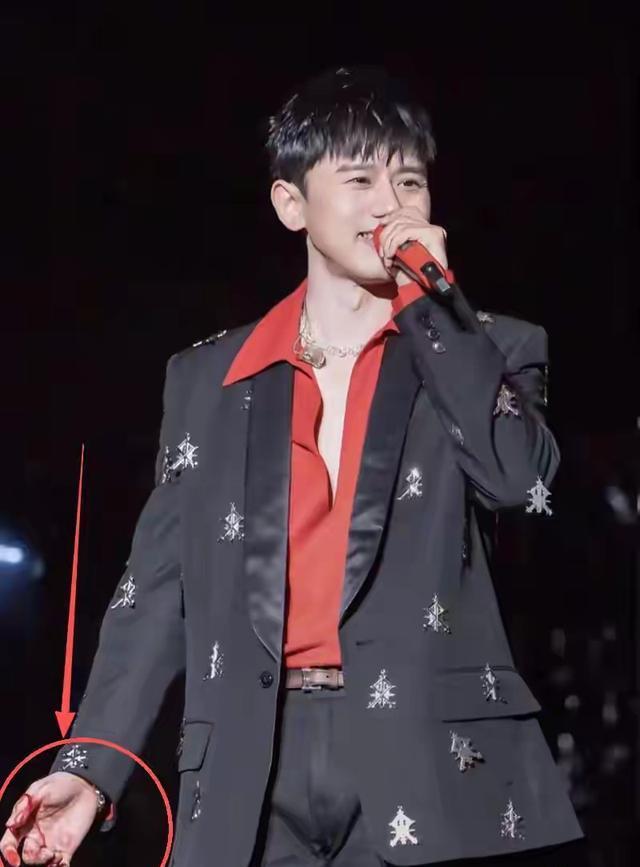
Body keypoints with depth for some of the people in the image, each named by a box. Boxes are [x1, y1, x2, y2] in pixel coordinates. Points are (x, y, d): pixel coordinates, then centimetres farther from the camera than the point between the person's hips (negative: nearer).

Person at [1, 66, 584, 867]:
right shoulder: (209, 377, 15)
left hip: (430, 758, -1)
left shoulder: (485, 349, 12)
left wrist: (434, 296, -3)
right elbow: (159, 587, 12)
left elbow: (522, 476, -9)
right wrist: (91, 765, 1)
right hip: (257, 769, 2)